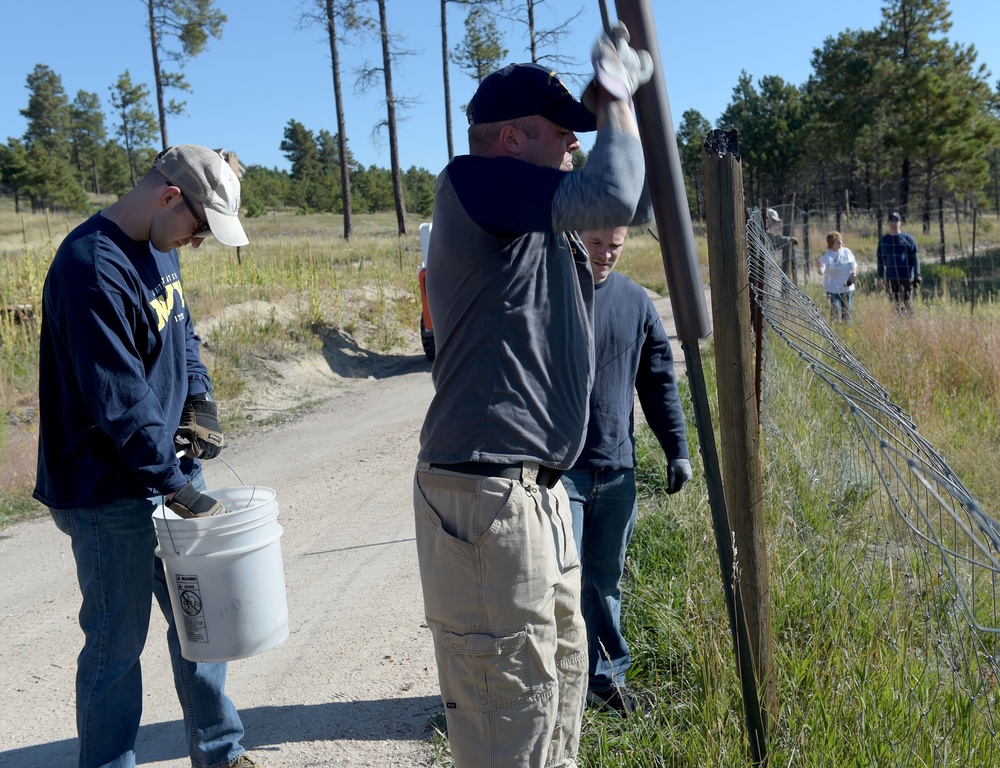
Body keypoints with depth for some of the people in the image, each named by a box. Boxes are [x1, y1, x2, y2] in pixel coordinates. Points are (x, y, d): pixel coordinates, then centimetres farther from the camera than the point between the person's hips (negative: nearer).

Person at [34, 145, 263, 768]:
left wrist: (200, 400, 1)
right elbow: (120, 402, -24)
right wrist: (177, 485, -19)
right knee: (118, 642, 7)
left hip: (170, 471, 9)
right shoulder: (93, 266, -22)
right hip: (111, 494, -9)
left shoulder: (161, 250, 7)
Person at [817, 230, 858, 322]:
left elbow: (854, 265, 15)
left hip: (847, 287, 5)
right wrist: (819, 268, -48)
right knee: (835, 311, -8)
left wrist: (853, 275, -4)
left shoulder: (847, 252, 3)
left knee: (847, 311, 12)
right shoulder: (827, 256, -12)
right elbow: (822, 271, -25)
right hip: (833, 289, -5)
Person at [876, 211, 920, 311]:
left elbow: (915, 258, -1)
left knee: (906, 301, -3)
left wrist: (917, 276, -6)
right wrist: (880, 277, 8)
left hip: (906, 276, -3)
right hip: (891, 277, 3)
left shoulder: (908, 238, -1)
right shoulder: (884, 239, 7)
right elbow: (880, 259, 11)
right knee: (896, 302, 4)